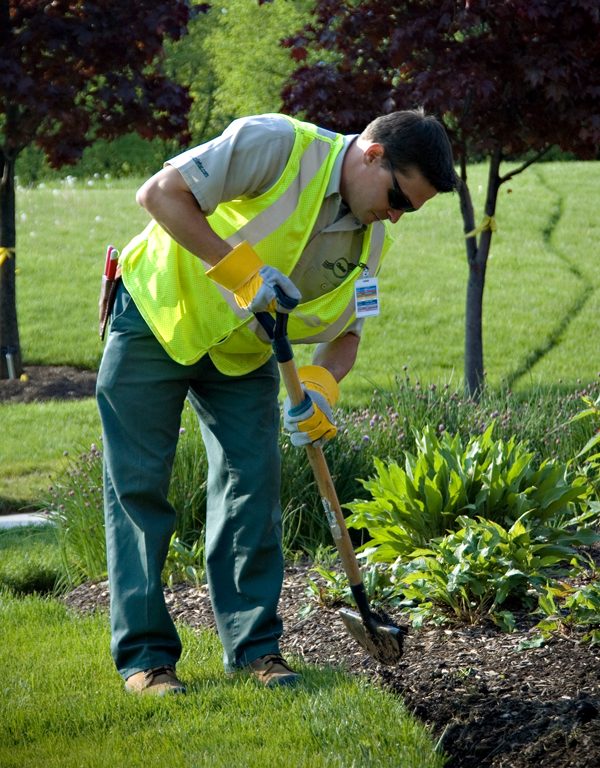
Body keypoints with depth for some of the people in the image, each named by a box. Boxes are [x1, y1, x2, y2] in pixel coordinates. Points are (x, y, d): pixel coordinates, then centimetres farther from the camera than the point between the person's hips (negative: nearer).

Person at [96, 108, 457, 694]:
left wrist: (321, 380, -20)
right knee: (138, 487, -4)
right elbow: (159, 192, -30)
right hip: (156, 320, -6)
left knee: (252, 486, -1)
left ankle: (253, 644, 8)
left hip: (244, 350, 6)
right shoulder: (278, 145, -26)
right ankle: (144, 654, 2)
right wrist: (241, 268, -33)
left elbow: (345, 331, 3)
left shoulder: (371, 239, -5)